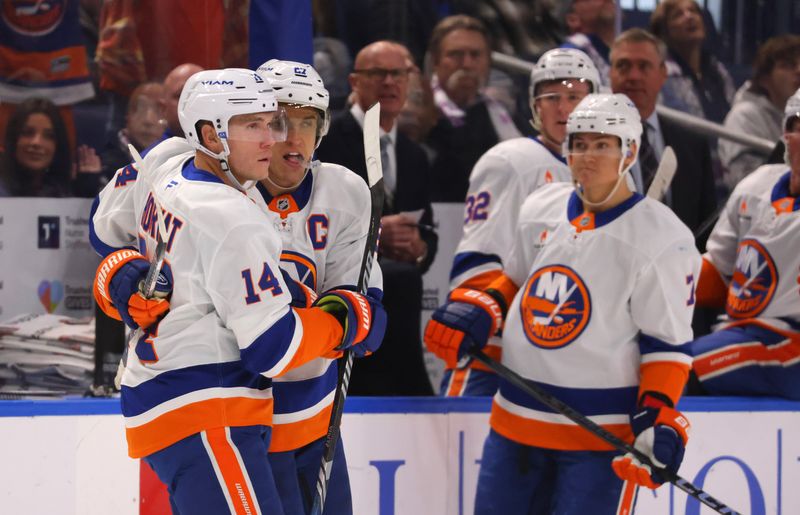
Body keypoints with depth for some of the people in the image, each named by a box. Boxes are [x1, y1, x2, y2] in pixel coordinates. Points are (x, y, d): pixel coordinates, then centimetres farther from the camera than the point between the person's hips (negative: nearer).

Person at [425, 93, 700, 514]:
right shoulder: (541, 209, 8)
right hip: (517, 418, 6)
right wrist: (475, 313, 6)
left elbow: (668, 341, -9)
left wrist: (657, 419, -19)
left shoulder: (661, 238, -10)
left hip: (601, 431, -6)